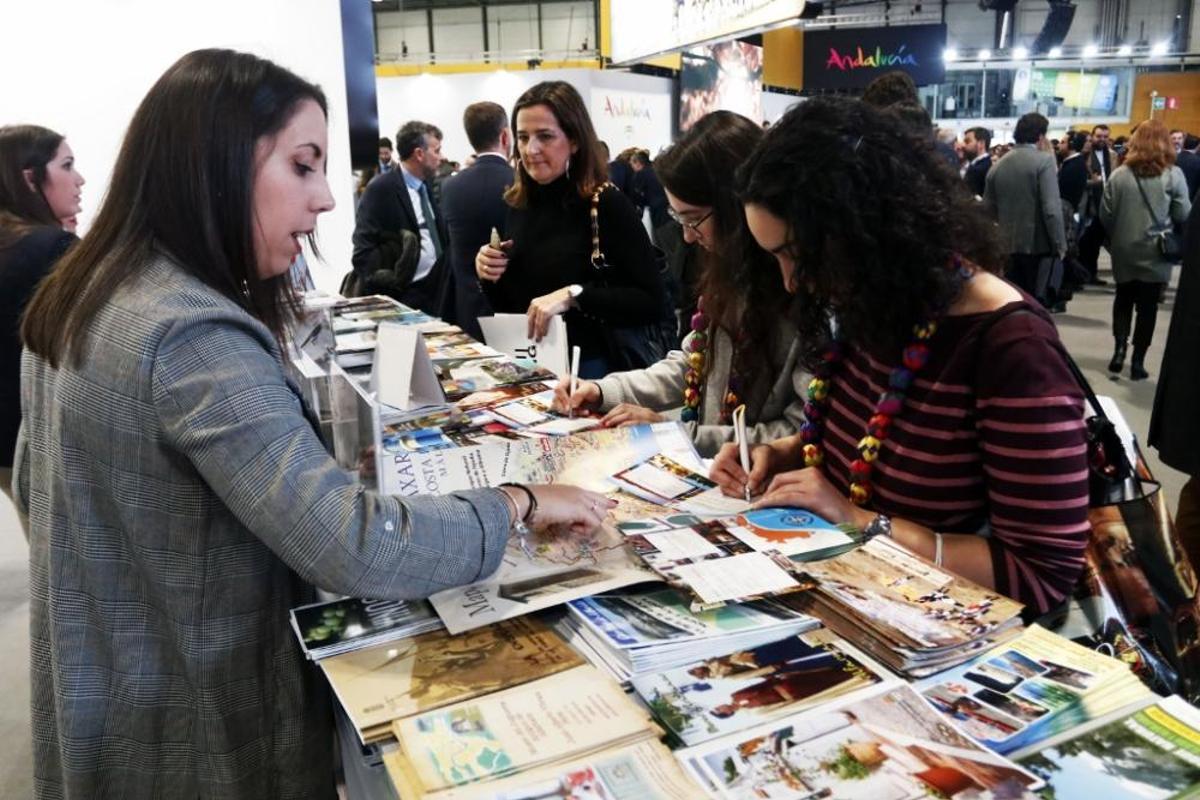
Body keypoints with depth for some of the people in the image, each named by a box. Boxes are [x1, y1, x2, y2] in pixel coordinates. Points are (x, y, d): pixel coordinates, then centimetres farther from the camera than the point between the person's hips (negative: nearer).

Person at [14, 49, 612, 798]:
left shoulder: (79, 296, 1)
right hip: (189, 731, -9)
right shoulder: (193, 338, -30)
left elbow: (37, 485, 14)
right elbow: (356, 548, -36)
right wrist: (518, 503, -21)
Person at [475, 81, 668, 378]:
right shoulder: (518, 205, 4)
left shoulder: (608, 205, -12)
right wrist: (489, 278, -6)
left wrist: (574, 295, -25)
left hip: (587, 366, -4)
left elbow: (655, 305, -18)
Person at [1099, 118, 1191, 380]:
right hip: (1155, 253, -2)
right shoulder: (1173, 174, -9)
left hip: (1123, 252, 2)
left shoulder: (1118, 174, -4)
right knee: (1147, 305, 8)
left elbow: (1105, 215, -1)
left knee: (1123, 299, 19)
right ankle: (1137, 361, 9)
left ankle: (1119, 350, 5)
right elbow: (1183, 215, -9)